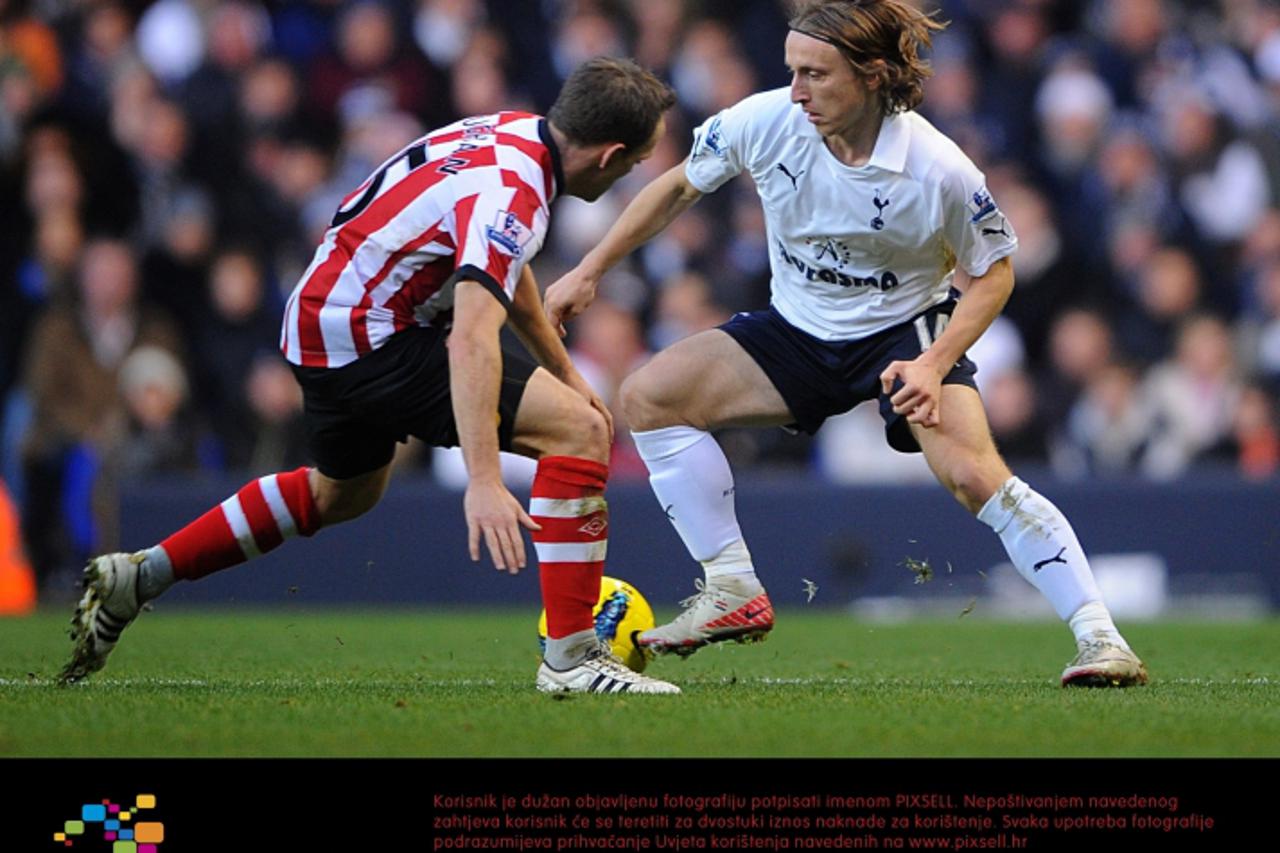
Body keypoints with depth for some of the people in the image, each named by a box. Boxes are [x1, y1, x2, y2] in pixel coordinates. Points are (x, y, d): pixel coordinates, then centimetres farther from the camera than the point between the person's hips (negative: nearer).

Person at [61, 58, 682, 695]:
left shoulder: (516, 133, 4)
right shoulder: (508, 195, -26)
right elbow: (470, 340, -38)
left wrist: (563, 373, 25)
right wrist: (483, 481, -45)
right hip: (369, 341, -10)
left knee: (341, 494, 34)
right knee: (580, 431, -16)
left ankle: (137, 578, 37)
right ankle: (570, 657, -14)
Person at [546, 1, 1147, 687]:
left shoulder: (939, 171, -25)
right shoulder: (765, 123, -17)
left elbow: (992, 272, -10)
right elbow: (678, 187, 2)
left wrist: (934, 365, -24)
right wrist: (589, 272, 2)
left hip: (904, 331, -5)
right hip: (797, 330, 5)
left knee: (973, 474, -27)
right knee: (648, 394, -11)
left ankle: (1098, 635, -21)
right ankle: (733, 592, -6)